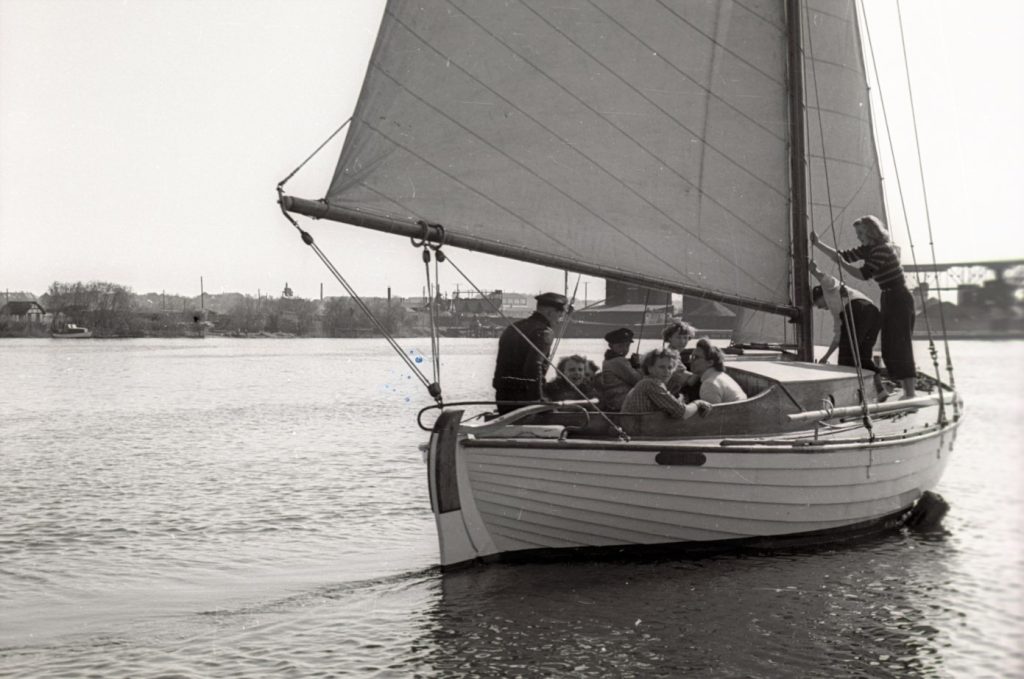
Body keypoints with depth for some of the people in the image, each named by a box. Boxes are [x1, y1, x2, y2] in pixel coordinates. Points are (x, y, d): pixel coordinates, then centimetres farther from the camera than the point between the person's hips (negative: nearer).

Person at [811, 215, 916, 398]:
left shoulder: (883, 249, -18)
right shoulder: (868, 250, 10)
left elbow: (864, 274, -22)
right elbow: (844, 255, 13)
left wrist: (843, 264, -15)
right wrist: (818, 244, 8)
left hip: (900, 300, -10)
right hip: (889, 299, 10)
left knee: (900, 347, -10)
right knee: (889, 349, 9)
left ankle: (911, 394, -9)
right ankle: (908, 391, 13)